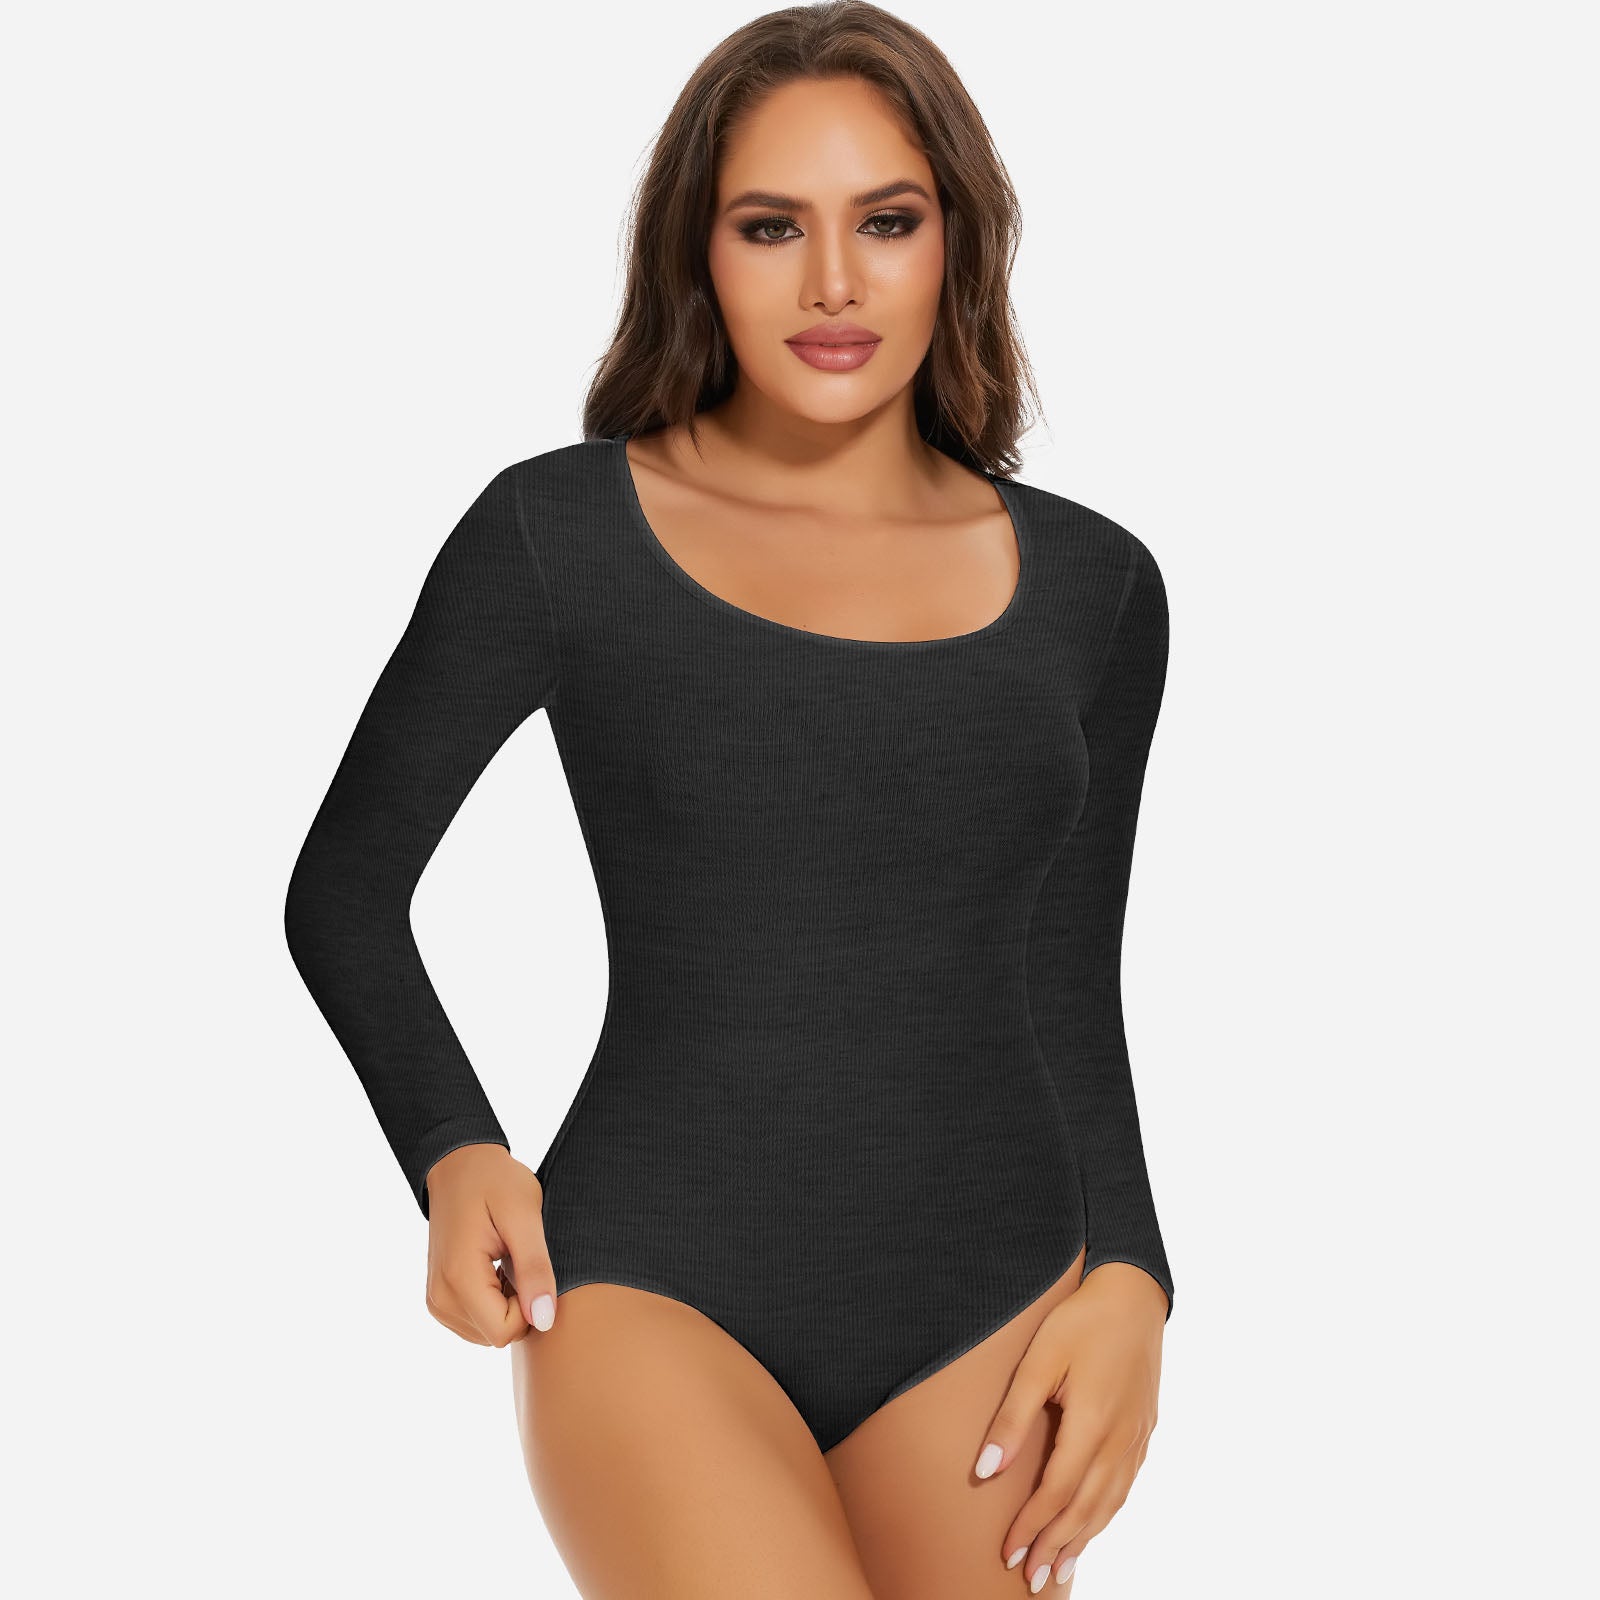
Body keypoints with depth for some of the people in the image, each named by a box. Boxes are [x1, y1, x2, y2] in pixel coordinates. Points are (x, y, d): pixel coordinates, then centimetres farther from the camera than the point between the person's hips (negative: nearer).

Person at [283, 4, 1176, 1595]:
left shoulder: (1090, 583, 7)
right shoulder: (560, 533, -2)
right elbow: (345, 889, 8)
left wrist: (1125, 1277, 0)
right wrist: (452, 1152, -7)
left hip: (985, 1309, 4)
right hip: (661, 1293, -3)